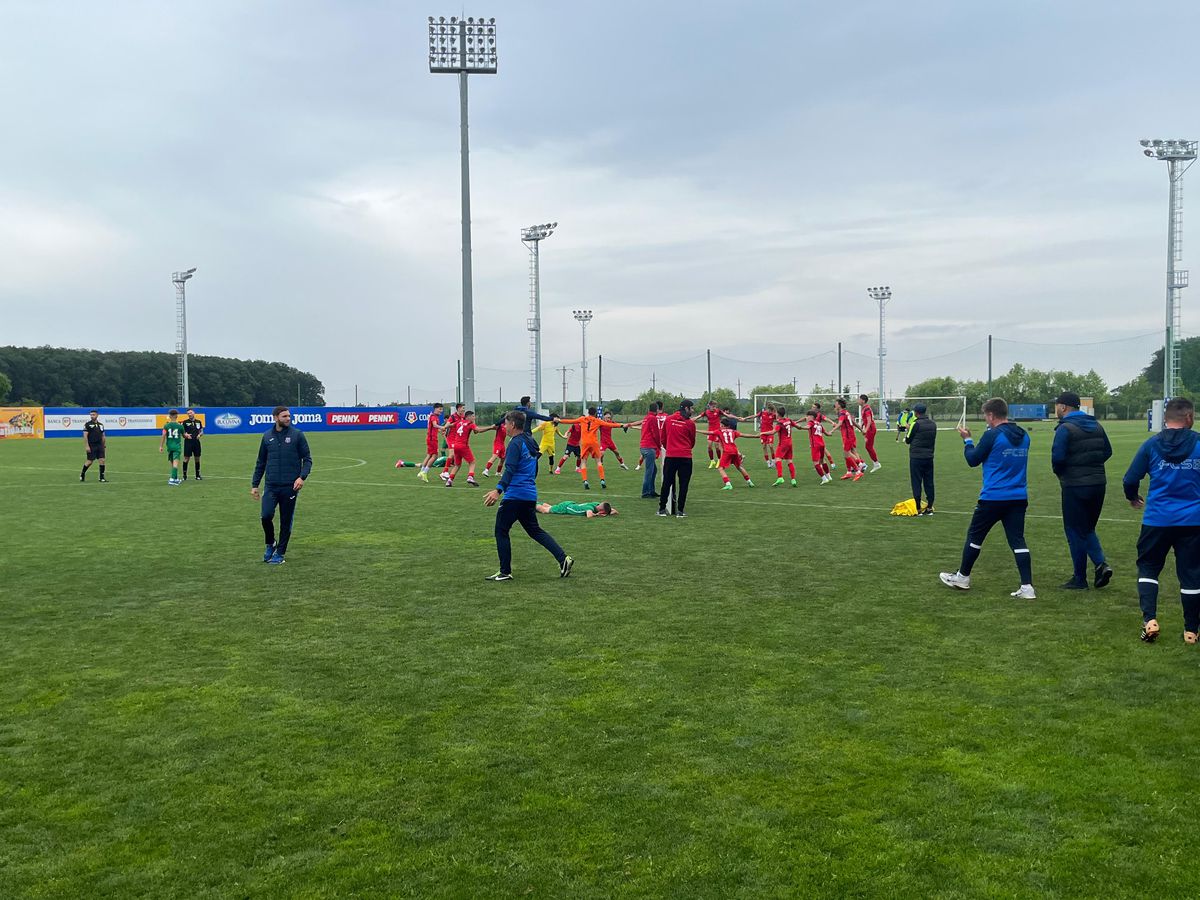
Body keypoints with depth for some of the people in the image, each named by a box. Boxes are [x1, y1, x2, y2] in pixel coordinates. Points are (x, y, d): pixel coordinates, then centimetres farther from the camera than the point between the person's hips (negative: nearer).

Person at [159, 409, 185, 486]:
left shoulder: (166, 426, -1)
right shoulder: (180, 426, -2)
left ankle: (175, 478, 23)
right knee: (175, 462, -10)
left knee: (171, 462, 15)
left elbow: (163, 436, -7)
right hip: (177, 446, -3)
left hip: (169, 446, 3)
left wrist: (161, 446, -4)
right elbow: (183, 435, 11)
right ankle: (172, 478, -23)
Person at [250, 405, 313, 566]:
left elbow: (307, 459, 1)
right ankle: (270, 544, 14)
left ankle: (280, 553, 19)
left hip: (290, 486, -1)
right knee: (266, 516, -13)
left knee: (286, 521, 4)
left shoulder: (297, 435, -1)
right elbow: (260, 463, 15)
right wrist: (254, 484, 11)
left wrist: (302, 477, -15)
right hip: (271, 486, 2)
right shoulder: (267, 437, 7)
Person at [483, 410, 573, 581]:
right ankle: (563, 559, 5)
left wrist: (498, 490, -33)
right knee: (535, 530, 15)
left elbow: (510, 470, -25)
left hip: (514, 495, -9)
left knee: (501, 531, 3)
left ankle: (505, 572, 7)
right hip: (530, 495, 9)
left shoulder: (516, 443, -13)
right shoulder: (530, 442, 14)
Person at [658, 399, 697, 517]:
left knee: (666, 483, 10)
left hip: (670, 456, 3)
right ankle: (680, 511, 3)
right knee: (683, 485, 4)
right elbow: (692, 442, 8)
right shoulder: (690, 423, -3)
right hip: (685, 457, -3)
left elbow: (663, 437, 15)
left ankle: (662, 509, 14)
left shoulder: (668, 419, 5)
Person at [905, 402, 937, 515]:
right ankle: (929, 508, 13)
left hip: (916, 457, -5)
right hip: (929, 457, 5)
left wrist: (907, 429, 14)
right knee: (929, 482, 10)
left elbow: (908, 440, -4)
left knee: (916, 483, 0)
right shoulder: (933, 424, 6)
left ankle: (918, 509, 1)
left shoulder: (915, 424, -12)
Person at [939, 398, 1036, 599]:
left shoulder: (992, 435, -13)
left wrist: (967, 440, 12)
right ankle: (1027, 587, -3)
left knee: (974, 536, 11)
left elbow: (973, 460, -4)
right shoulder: (1024, 435, 7)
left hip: (993, 497, -5)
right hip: (1019, 498, 5)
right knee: (1018, 540, 4)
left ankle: (962, 577, 24)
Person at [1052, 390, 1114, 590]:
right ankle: (1101, 563, -1)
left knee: (1075, 531, 4)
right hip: (1098, 483, 7)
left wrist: (1059, 473, 0)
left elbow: (1057, 457, -20)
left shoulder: (1065, 428, -13)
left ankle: (1079, 579, 9)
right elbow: (1107, 451, 13)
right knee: (1088, 529, 21)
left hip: (1075, 486, -7)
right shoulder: (1096, 425, 10)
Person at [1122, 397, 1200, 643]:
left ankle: (1150, 619, -2)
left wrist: (1133, 497, 21)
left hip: (1157, 520, 0)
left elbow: (1130, 479, 0)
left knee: (1148, 567, 14)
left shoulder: (1151, 445, -3)